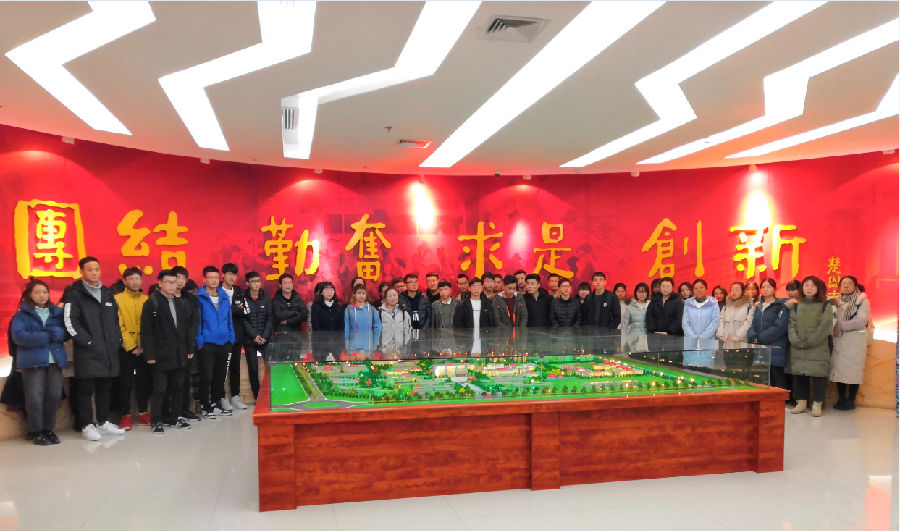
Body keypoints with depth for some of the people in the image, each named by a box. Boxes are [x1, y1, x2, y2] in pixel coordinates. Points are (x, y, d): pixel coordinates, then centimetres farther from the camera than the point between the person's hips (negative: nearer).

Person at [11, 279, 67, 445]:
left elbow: (65, 333, 7)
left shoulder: (57, 312, 15)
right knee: (35, 398, -5)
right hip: (33, 361, -3)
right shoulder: (22, 314, 5)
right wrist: (47, 337, -11)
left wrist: (55, 332, -15)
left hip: (55, 360, 3)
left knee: (54, 396, 1)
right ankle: (36, 432, 10)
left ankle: (48, 429, 16)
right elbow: (18, 336, -9)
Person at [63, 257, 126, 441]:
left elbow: (115, 320, 21)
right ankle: (87, 425, 8)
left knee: (104, 387, 12)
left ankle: (103, 422, 22)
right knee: (86, 389, -1)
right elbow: (70, 322, -10)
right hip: (88, 352, -6)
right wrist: (87, 341, -13)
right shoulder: (75, 295, -2)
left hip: (109, 350, 6)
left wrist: (118, 339, 10)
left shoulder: (107, 294, 16)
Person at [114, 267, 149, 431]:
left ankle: (143, 413, 19)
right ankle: (126, 416, 10)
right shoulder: (117, 299, -1)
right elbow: (118, 326, -6)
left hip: (144, 348, 3)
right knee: (126, 383, 2)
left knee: (144, 382, 9)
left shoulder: (147, 300, 9)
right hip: (126, 348, -3)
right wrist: (131, 346, -10)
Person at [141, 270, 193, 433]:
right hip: (161, 355, -6)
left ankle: (175, 417, 23)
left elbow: (187, 327, 16)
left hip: (179, 355, 6)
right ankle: (155, 421, 8)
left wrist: (189, 349, 10)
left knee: (176, 387, 12)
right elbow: (146, 330, -10)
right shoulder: (152, 303, -6)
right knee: (160, 388, -2)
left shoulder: (181, 303, 12)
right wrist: (149, 355, -14)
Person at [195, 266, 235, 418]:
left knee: (220, 376, 13)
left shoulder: (224, 297, 9)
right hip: (207, 344, -5)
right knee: (206, 377, -1)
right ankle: (205, 406, 11)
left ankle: (217, 402, 26)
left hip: (224, 343, 5)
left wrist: (231, 338, 6)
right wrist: (199, 341, -12)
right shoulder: (199, 298, -5)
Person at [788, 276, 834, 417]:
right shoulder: (796, 306, 14)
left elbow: (825, 327, -7)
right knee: (799, 374, 6)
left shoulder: (825, 306, 3)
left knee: (818, 375, -4)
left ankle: (817, 404, 4)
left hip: (818, 348, -3)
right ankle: (801, 402, 15)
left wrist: (809, 342, -13)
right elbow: (791, 324, 5)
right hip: (798, 349, 3)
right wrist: (797, 341, -10)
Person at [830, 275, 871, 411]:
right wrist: (833, 330, -7)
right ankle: (841, 399, 13)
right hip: (839, 340, 4)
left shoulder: (862, 301, 1)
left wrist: (841, 326, -12)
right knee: (839, 368, 4)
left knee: (853, 369, -4)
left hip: (856, 340, -4)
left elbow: (862, 320, -10)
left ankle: (851, 400, 6)